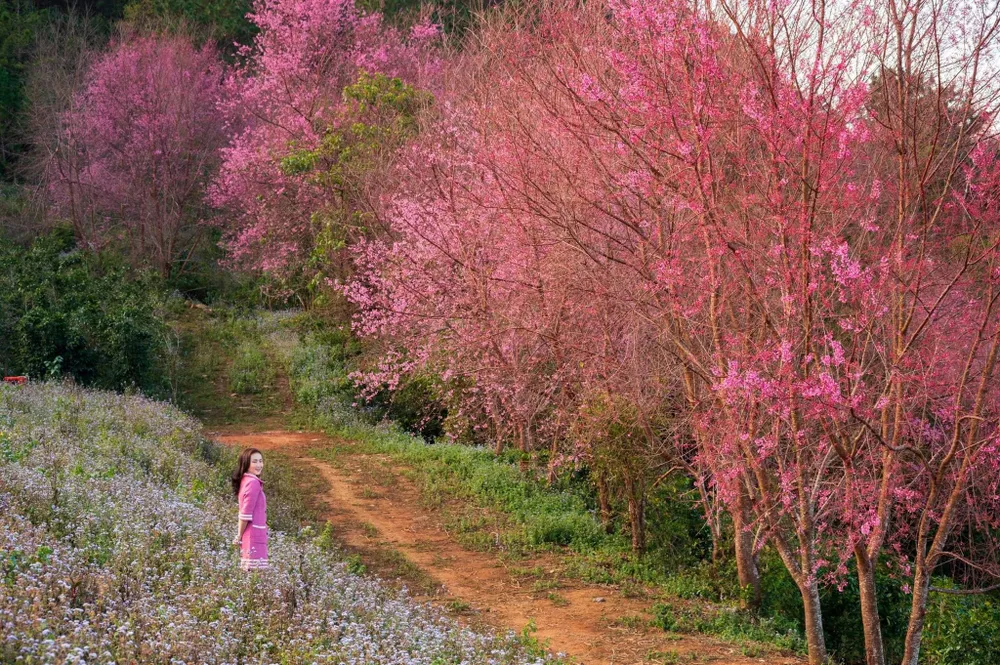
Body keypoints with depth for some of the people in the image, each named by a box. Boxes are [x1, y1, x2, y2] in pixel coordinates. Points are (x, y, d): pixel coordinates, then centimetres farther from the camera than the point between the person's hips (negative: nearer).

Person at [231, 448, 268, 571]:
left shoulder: (245, 480, 14)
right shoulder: (254, 483, -14)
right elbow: (246, 514, -16)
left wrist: (240, 536, 13)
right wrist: (239, 536, -7)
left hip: (249, 537, 9)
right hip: (255, 536, -9)